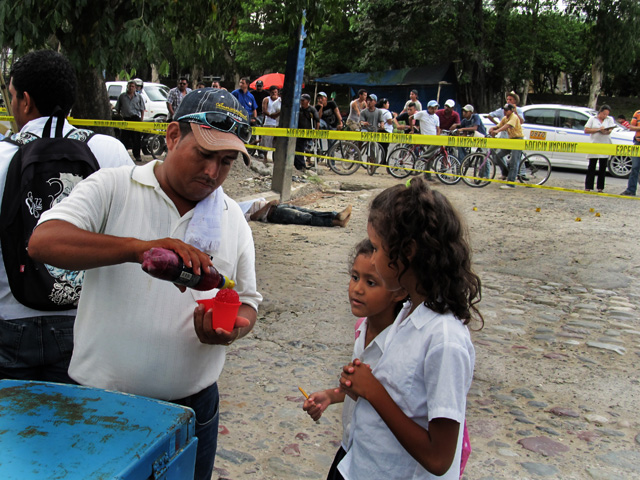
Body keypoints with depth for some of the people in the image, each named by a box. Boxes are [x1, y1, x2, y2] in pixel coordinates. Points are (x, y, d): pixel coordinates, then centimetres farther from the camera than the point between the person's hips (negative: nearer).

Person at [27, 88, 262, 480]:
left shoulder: (234, 219, 6)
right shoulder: (111, 188, -5)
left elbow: (247, 303, 12)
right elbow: (43, 241, -20)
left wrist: (232, 328, -12)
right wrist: (139, 248, -32)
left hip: (192, 405, 3)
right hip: (102, 401, -3)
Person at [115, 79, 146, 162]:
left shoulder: (139, 97, 13)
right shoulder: (122, 96, 12)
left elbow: (142, 110, 12)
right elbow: (117, 109, 15)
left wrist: (141, 119, 3)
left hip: (135, 119, -1)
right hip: (125, 119, 1)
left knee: (136, 138, -4)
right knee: (125, 138, 0)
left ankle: (137, 155, 1)